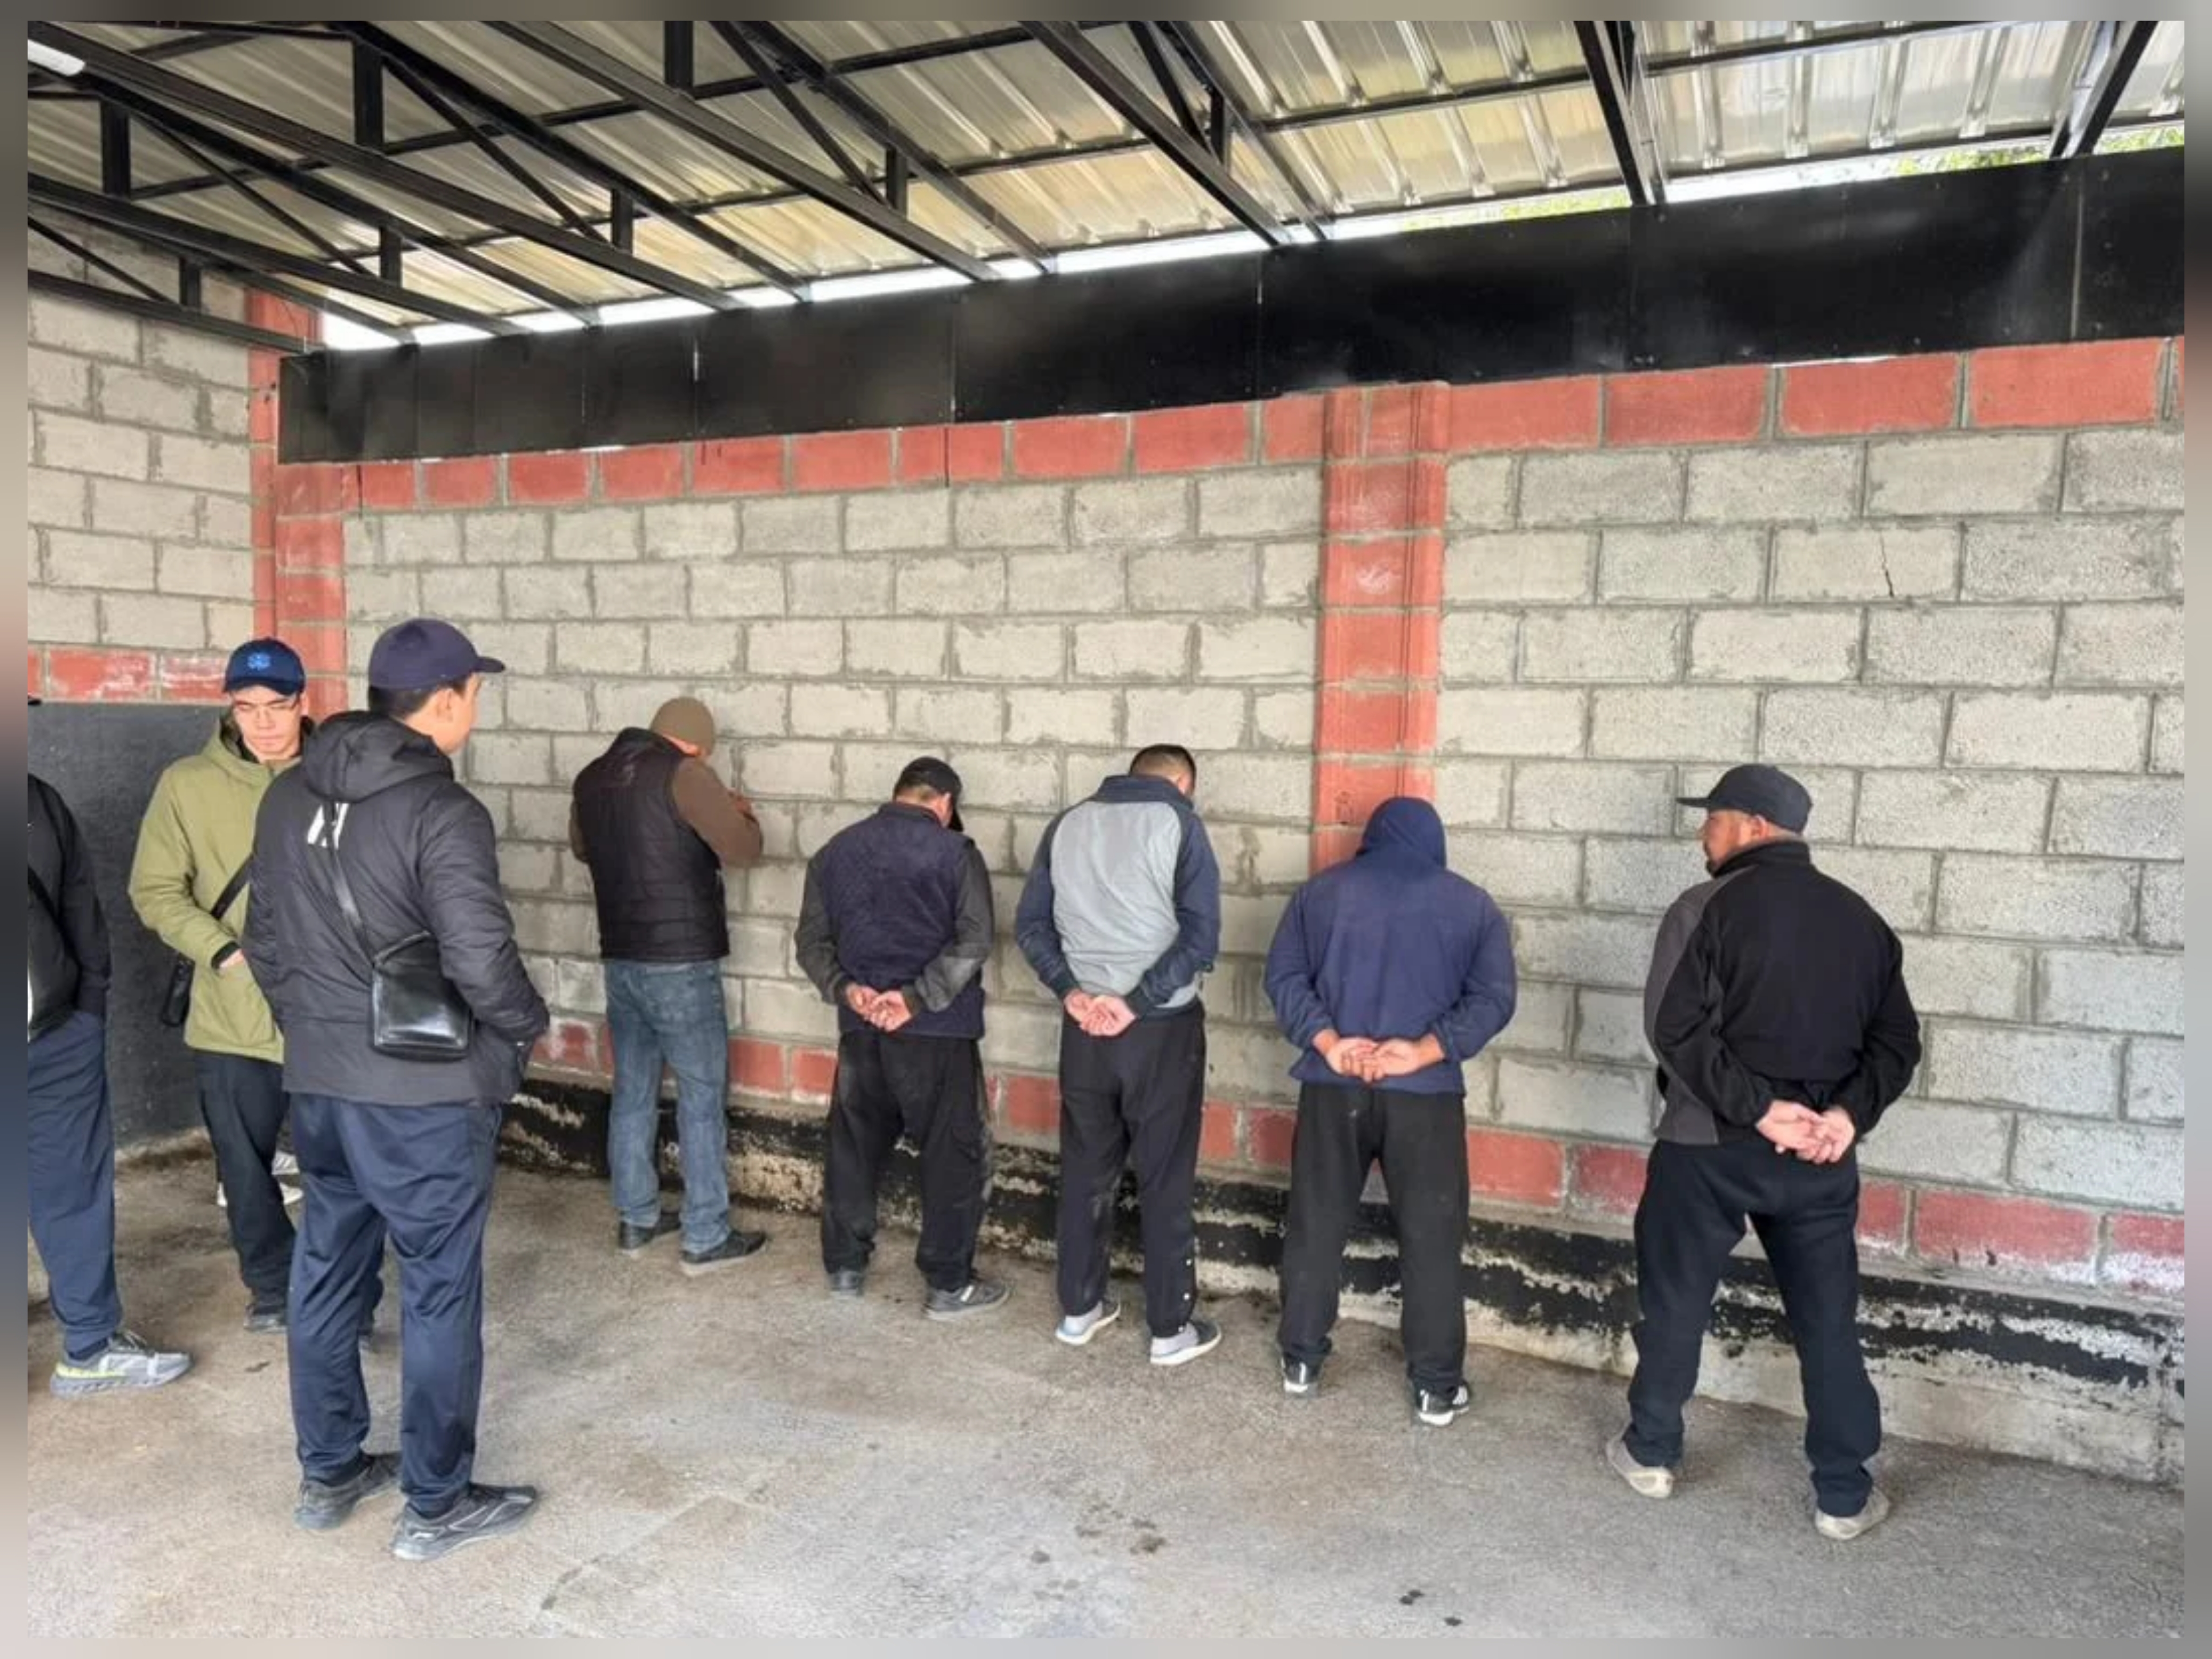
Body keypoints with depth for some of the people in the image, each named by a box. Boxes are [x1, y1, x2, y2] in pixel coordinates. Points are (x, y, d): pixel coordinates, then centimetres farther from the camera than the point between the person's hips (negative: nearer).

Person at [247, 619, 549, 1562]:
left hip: (316, 1082, 7)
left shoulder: (288, 797, 4)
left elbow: (265, 941, 12)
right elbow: (481, 963, -23)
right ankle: (436, 1505, 18)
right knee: (438, 1292, 6)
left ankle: (328, 1474, 34)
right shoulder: (441, 811, -19)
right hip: (424, 1091, -7)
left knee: (326, 1271, 19)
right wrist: (528, 1027, -4)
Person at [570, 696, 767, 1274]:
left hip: (621, 960, 7)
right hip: (681, 962, -7)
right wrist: (741, 812, 5)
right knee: (702, 1098, 2)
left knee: (633, 1090, 16)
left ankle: (635, 1220, 25)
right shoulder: (682, 774, -14)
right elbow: (743, 849, -15)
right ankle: (707, 1238, 7)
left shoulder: (593, 777, 8)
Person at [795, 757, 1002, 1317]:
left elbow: (812, 939, 6)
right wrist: (917, 997, -17)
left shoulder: (836, 850, 9)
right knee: (953, 1153, 6)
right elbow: (973, 941, -17)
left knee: (853, 1145, 18)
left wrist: (844, 988, -6)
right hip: (937, 1032, -4)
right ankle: (948, 1284, 11)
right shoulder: (955, 853, -6)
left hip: (861, 1029, 5)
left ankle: (844, 1267, 28)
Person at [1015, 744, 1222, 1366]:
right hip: (1162, 1029, -4)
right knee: (1165, 1180, 6)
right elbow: (1200, 936, -15)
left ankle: (1079, 1309, 27)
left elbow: (1030, 924, 4)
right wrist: (1136, 1003, -13)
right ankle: (1172, 1329, 16)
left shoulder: (1068, 823, 7)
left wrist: (1071, 991, -4)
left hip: (1084, 1027, 4)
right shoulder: (1178, 823, -6)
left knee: (1084, 1171, 15)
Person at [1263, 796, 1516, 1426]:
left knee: (1316, 1226, 13)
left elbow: (1284, 975, -2)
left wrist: (1327, 1042, -10)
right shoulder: (1472, 904, 5)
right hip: (1426, 1092, -1)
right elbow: (1494, 998, -6)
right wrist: (1425, 1052, -13)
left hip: (1333, 1086, 1)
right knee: (1431, 1239, 8)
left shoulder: (1323, 890, 7)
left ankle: (1301, 1361, 23)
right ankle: (1437, 1386, 15)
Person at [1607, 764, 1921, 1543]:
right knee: (1827, 1319, 13)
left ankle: (1650, 1452, 26)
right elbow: (1897, 1040, 4)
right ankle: (1844, 1495, 21)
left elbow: (1676, 1028, -19)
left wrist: (1755, 1108, -16)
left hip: (1708, 1146, -4)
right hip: (1820, 1150, 4)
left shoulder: (1708, 908, -10)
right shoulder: (1860, 917, 8)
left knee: (1675, 1302, 12)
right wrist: (1848, 1113, -7)